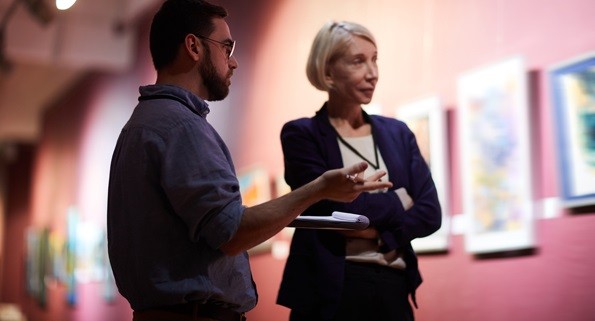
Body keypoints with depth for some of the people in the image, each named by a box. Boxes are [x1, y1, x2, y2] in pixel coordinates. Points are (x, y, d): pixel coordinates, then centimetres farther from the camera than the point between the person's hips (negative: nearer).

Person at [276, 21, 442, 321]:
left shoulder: (397, 133, 10)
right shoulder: (301, 135, -3)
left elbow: (430, 212, 1)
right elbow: (336, 206, -15)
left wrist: (377, 233, -13)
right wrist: (397, 200, -2)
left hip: (393, 287, 4)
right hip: (331, 290, -4)